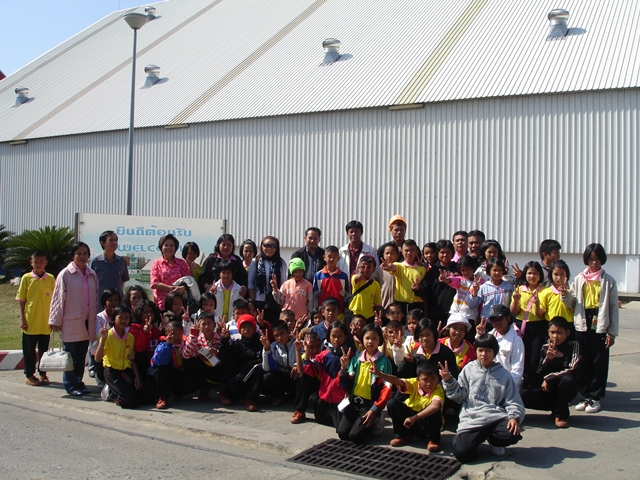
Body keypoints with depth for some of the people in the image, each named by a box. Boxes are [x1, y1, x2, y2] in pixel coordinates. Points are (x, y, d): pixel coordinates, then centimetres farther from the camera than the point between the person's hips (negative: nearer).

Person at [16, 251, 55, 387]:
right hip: (30, 322, -1)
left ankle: (43, 373, 21)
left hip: (45, 322, 1)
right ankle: (29, 375, 17)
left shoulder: (51, 279, 2)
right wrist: (22, 319, -5)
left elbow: (53, 300, 7)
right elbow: (21, 300, 0)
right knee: (29, 349, 7)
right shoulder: (26, 278, -2)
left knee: (44, 349, 9)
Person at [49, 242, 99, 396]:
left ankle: (78, 382, 22)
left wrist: (95, 318, 13)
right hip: (70, 321, -4)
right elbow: (58, 298, -6)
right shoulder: (65, 274, -6)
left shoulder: (92, 275, 8)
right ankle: (70, 385, 11)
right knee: (71, 355, 2)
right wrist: (55, 320, -7)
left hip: (87, 321, 5)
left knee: (82, 355, 10)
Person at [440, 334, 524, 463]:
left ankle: (493, 439, 8)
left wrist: (514, 417, -15)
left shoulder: (503, 375, 8)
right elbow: (459, 396, 10)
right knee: (462, 454, -21)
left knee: (512, 434, -31)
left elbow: (513, 402, 5)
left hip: (496, 417, 1)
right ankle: (478, 438, 16)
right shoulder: (469, 370, 9)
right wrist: (448, 380, -4)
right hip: (472, 419, -1)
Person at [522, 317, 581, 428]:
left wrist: (548, 378, -17)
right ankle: (558, 407, 6)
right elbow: (538, 373, -2)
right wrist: (548, 359, -21)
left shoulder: (573, 346, -8)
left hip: (565, 388, -3)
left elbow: (573, 369, -19)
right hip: (547, 388, 3)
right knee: (525, 399, -21)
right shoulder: (545, 348, 0)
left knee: (567, 379, -37)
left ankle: (561, 414, -13)